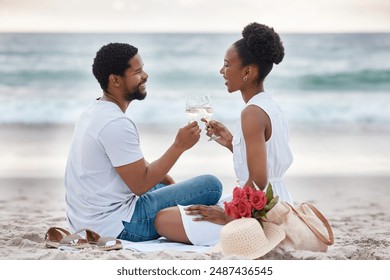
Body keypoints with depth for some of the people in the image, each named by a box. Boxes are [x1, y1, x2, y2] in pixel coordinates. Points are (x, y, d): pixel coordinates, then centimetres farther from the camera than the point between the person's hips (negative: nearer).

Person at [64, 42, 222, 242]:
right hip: (115, 226, -10)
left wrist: (167, 180, 9)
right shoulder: (116, 124, -22)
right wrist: (179, 146, -14)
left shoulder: (95, 111, 10)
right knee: (211, 186, -11)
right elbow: (140, 185, -20)